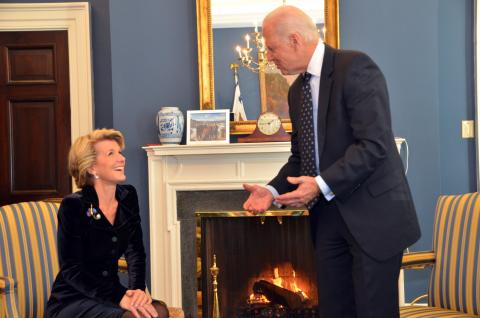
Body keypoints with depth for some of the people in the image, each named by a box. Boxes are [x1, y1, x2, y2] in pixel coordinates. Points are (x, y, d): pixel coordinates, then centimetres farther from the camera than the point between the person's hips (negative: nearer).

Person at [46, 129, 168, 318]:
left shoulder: (128, 198, 5)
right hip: (71, 301, -5)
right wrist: (119, 297, -26)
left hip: (111, 293, 6)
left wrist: (137, 289, -17)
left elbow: (135, 252, 3)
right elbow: (71, 270, -17)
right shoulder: (73, 206, -13)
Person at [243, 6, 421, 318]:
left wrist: (322, 184, -24)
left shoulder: (356, 68, -13)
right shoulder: (297, 90, 13)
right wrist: (273, 190, 0)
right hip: (328, 215, 7)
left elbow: (375, 144, -21)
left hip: (371, 215, -7)